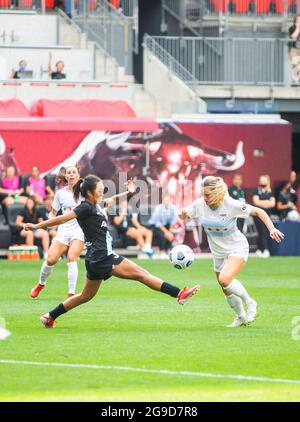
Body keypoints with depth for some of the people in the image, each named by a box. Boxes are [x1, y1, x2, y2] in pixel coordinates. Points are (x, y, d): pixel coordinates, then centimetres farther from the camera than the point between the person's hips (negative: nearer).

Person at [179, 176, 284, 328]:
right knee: (227, 291, 14)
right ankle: (241, 317, 38)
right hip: (218, 252, 6)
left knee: (224, 279, -29)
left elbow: (258, 212, -15)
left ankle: (249, 303, -7)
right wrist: (183, 214, -24)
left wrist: (271, 228, -28)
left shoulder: (231, 205, -24)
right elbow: (184, 215, 1)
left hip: (237, 249, -6)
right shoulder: (200, 204, -13)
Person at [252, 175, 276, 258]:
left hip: (267, 214, 4)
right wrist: (267, 202, -3)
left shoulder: (270, 192, 11)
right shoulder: (257, 190, 2)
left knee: (265, 233, 4)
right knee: (262, 232, -10)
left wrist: (261, 203, -7)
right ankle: (265, 250, -12)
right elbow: (256, 202, -8)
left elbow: (273, 203, 2)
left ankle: (259, 250, 14)